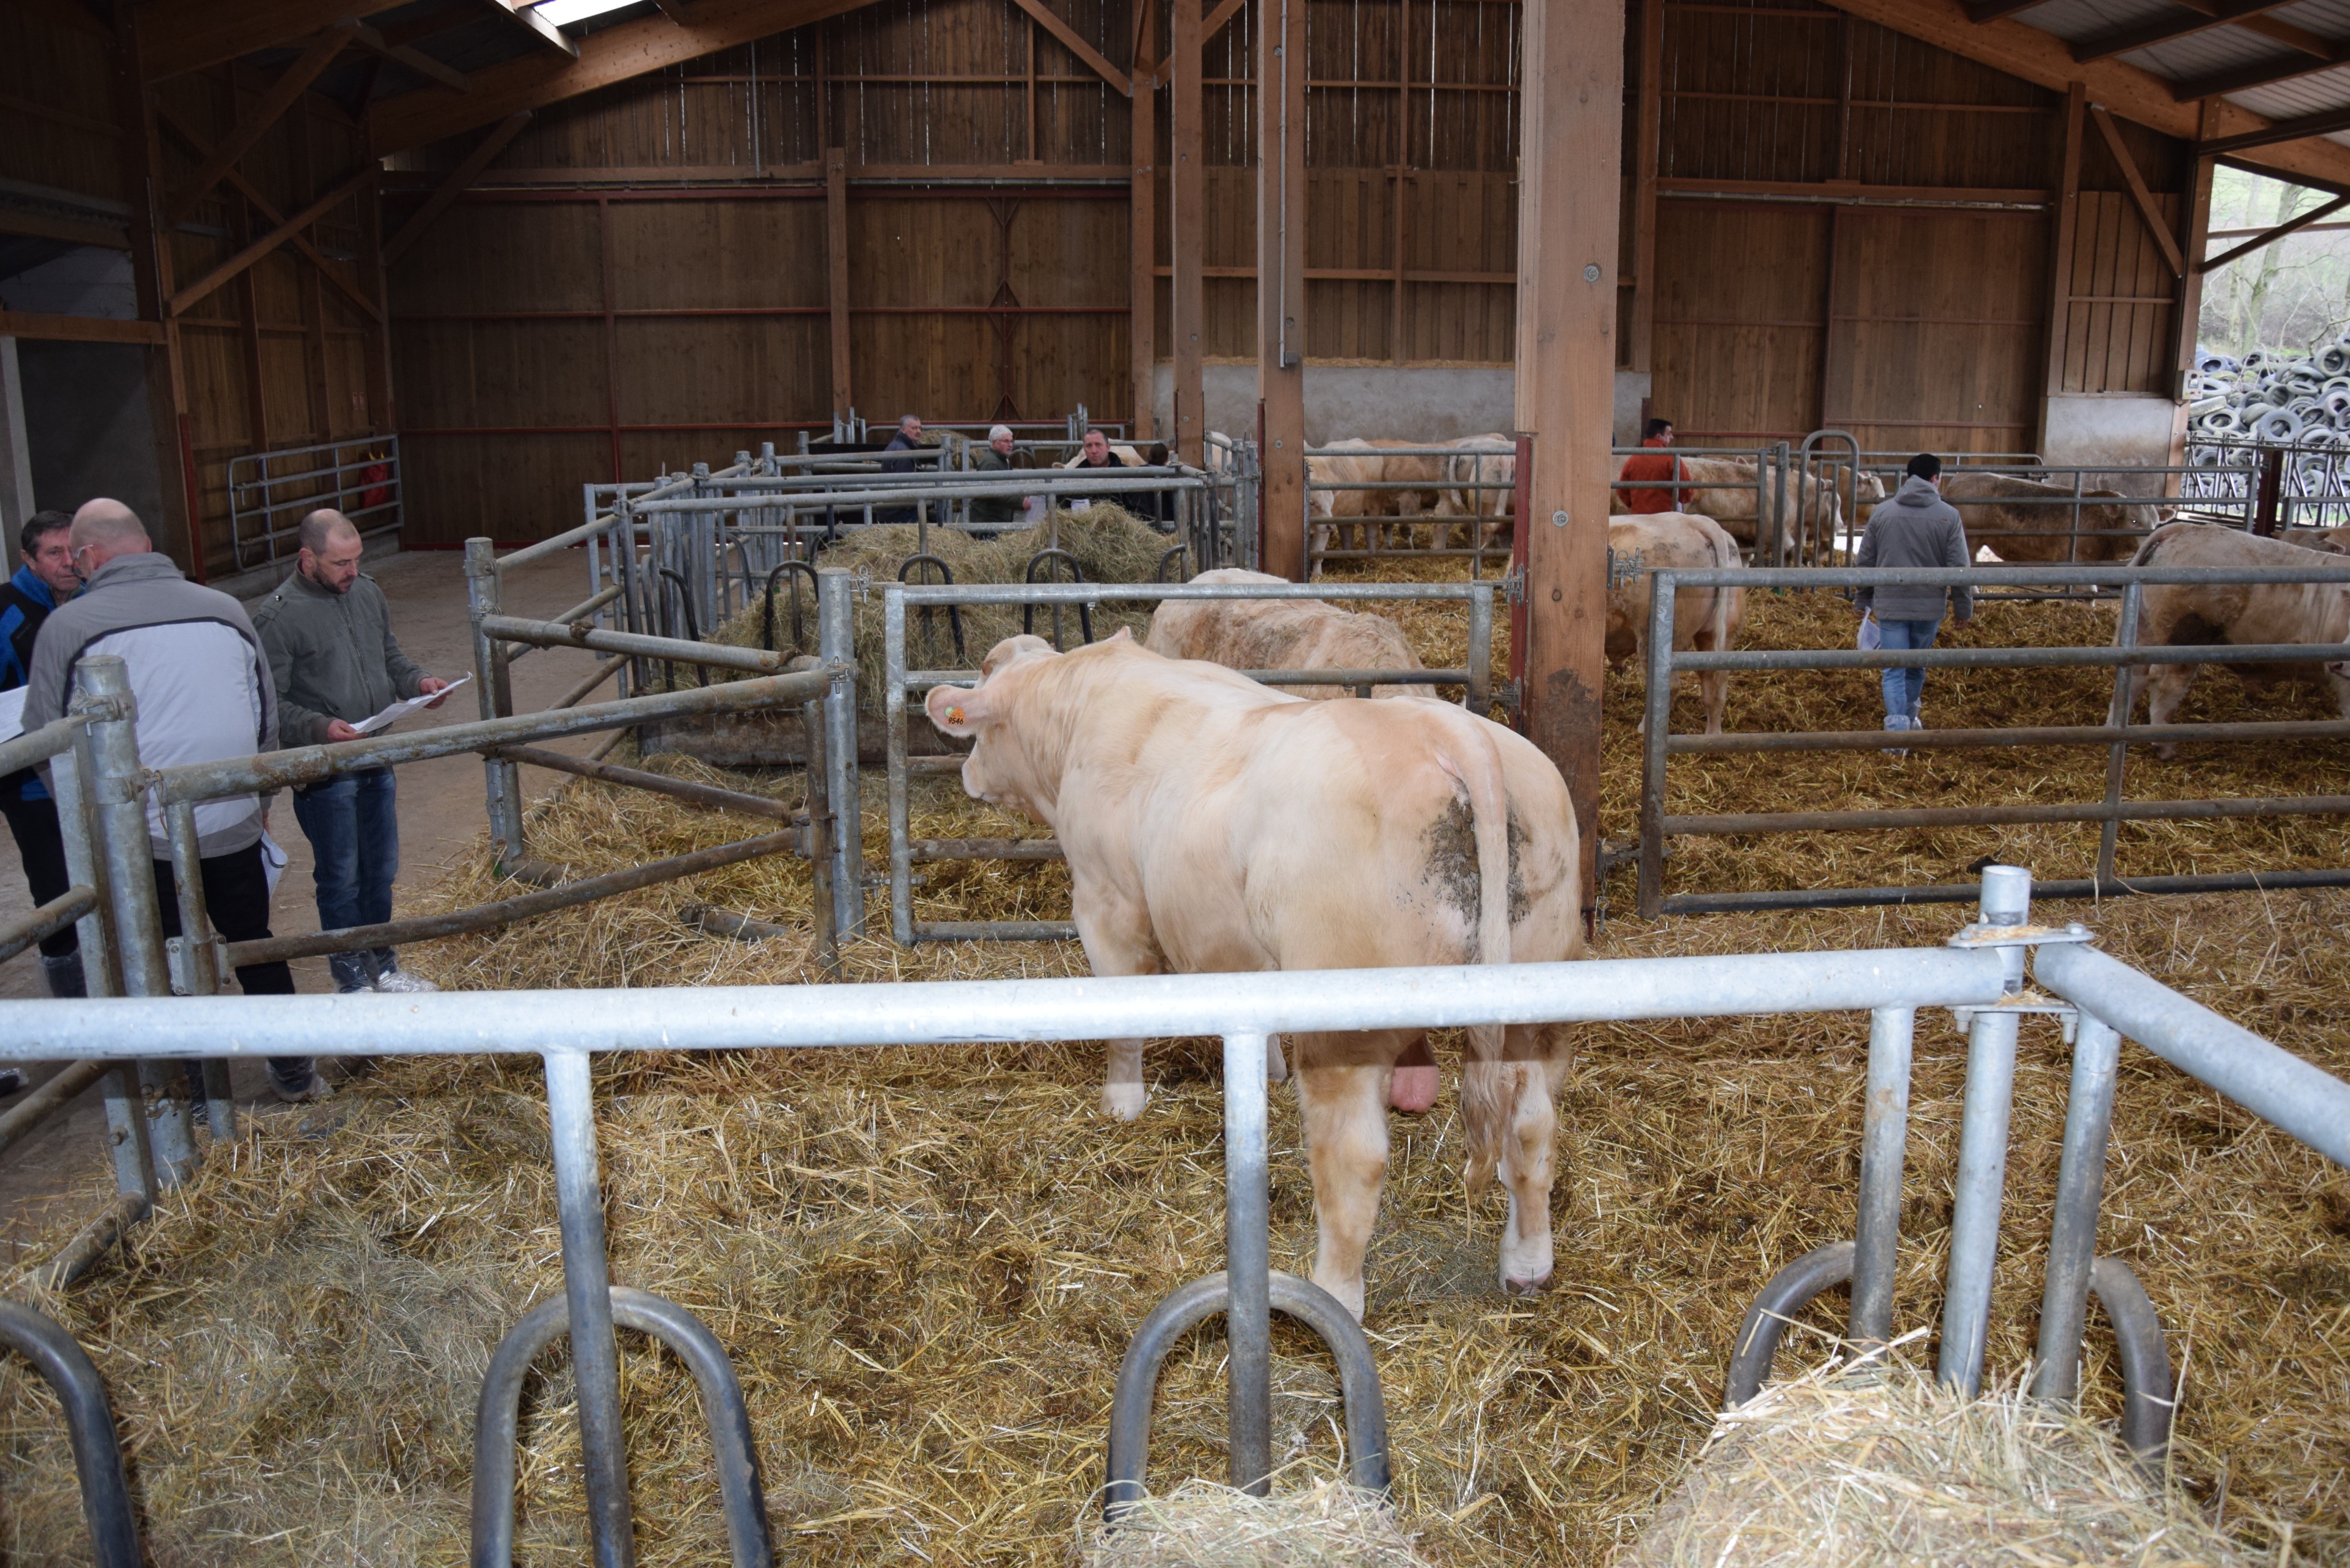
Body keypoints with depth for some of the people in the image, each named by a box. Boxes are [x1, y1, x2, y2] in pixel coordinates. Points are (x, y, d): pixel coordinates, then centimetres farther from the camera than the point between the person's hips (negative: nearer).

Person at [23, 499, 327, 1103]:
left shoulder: (69, 626, -8)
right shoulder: (225, 610, 2)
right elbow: (268, 714, 12)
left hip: (140, 835, -3)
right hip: (233, 826, 3)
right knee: (254, 945, 18)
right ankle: (295, 1074, 28)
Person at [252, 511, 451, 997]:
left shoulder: (367, 592, 4)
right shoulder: (277, 617, -16)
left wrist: (416, 681, -1)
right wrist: (319, 728, -29)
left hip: (377, 761, 6)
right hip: (324, 773, -6)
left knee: (380, 870, 17)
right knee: (340, 879, 6)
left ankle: (382, 966, 34)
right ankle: (353, 981, 21)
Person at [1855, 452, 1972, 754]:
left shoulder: (1882, 512, 1)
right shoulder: (1948, 516, -4)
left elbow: (1865, 561, 6)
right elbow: (1960, 567, -4)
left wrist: (1862, 600, 18)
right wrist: (1965, 607, 6)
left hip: (1890, 605, 0)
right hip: (1929, 606, 0)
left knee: (1894, 671, 2)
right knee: (1917, 667, 19)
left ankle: (1897, 730, -9)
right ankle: (1909, 720, 34)